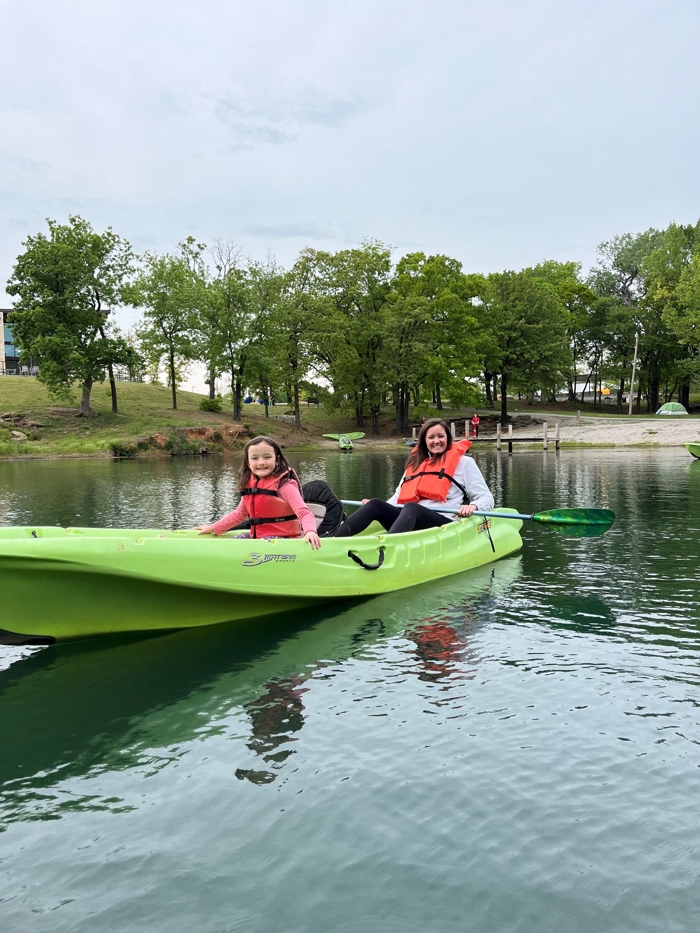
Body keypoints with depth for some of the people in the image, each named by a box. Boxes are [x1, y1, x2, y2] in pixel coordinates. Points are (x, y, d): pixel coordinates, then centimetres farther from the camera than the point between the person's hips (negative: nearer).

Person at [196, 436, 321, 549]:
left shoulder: (283, 485, -13)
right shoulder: (249, 486, 10)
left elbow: (304, 512, -22)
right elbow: (239, 514, 24)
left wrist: (310, 531, -43)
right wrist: (212, 528, 24)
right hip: (257, 536, 8)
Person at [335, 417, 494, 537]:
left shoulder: (464, 462, 9)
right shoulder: (416, 463, 22)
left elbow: (486, 497, 4)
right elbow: (400, 497, 20)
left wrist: (473, 506, -19)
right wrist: (378, 507, 0)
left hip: (444, 524, -5)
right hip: (410, 522, 5)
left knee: (410, 508, -35)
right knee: (376, 505, -19)